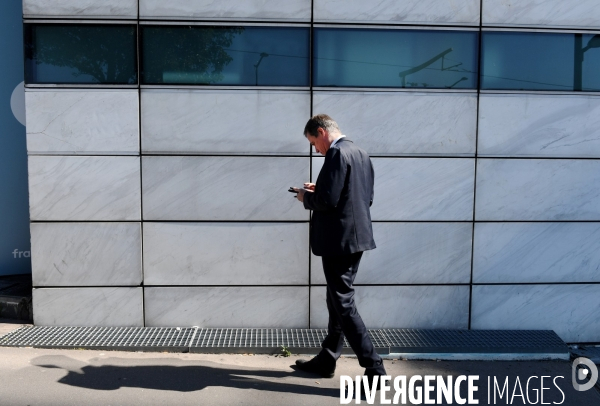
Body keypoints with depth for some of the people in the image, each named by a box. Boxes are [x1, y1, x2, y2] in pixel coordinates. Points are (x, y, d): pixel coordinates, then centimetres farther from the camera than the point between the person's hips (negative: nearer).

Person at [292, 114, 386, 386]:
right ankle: (326, 361, 30)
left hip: (339, 240, -10)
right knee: (338, 301, 17)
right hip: (356, 237, 10)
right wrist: (319, 190, 14)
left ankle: (374, 367, 3)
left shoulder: (337, 154, -16)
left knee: (343, 304, -2)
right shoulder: (360, 154, 14)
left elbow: (328, 200, -24)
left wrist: (306, 196, -3)